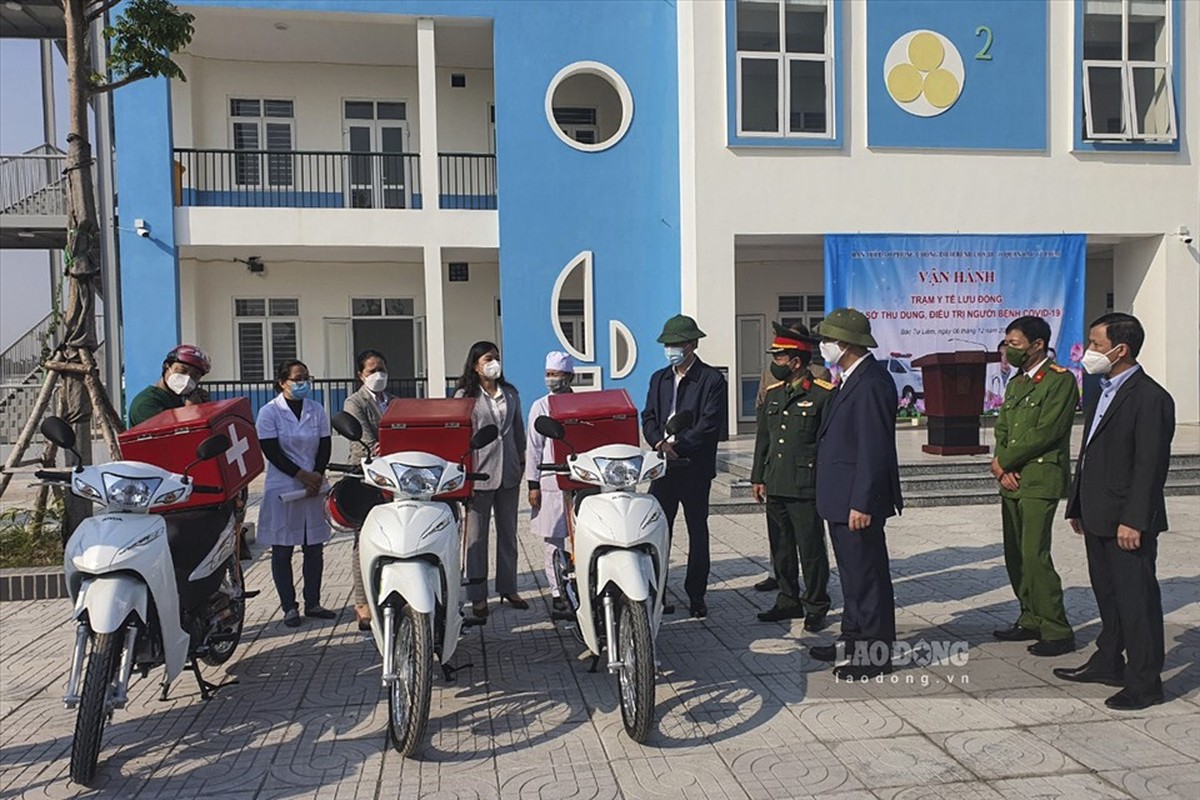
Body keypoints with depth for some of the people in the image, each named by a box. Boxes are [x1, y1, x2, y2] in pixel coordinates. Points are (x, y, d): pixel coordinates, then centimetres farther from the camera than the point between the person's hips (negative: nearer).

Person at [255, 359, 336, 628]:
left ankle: (313, 603, 18)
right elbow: (271, 451, -9)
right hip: (282, 489, -4)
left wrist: (317, 477, -10)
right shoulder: (269, 412, -4)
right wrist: (301, 475, -14)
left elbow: (325, 446, 6)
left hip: (314, 487, 4)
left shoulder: (317, 410, 8)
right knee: (282, 550, 2)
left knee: (315, 548, 7)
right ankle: (289, 607, 12)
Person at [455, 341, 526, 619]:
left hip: (508, 471, 5)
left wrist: (522, 461, 12)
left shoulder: (510, 393, 11)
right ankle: (478, 596, 9)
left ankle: (508, 587, 26)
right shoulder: (465, 396, -3)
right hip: (479, 471, -5)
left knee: (508, 532, 14)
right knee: (476, 535, 1)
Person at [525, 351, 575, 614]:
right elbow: (533, 447, 2)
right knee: (554, 540, 4)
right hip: (551, 482, -1)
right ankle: (557, 592, 13)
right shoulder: (540, 406, 4)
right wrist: (533, 484, -3)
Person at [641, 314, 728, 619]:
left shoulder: (712, 380, -3)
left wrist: (677, 446, -18)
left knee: (697, 533, 6)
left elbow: (711, 425, -12)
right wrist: (659, 443, -11)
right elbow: (648, 418, 9)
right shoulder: (659, 379, 15)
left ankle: (696, 596, 16)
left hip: (695, 467, -4)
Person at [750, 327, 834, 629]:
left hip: (806, 487, -6)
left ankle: (816, 607, 17)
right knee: (780, 548, 14)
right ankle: (788, 601, 28)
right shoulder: (773, 392, 13)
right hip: (775, 486, 7)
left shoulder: (823, 393, -8)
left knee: (811, 550, 3)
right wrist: (758, 477, 15)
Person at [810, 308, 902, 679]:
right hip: (842, 499, 11)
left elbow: (874, 449, -23)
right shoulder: (852, 379, 13)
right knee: (853, 574, 20)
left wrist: (861, 504, -24)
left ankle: (876, 654, 12)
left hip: (858, 502, -11)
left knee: (867, 575, 1)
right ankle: (854, 641, 33)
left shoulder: (871, 383, -19)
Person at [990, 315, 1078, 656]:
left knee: (1034, 556, -10)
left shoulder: (1060, 380, -9)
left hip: (1041, 480, -8)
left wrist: (1003, 460, -9)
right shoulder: (1016, 381, 17)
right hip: (1012, 481, 8)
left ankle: (1057, 632, 0)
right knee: (1015, 555, 11)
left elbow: (1045, 432, -17)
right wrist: (1003, 470, -3)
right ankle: (1031, 620, 23)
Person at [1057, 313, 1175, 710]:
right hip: (1098, 516, 9)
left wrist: (1133, 521, -21)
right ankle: (1108, 662, 33)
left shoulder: (1150, 397, -15)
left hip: (1127, 521, -9)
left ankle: (1144, 682, 13)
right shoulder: (1105, 392, 14)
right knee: (1107, 594, 19)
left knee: (1136, 599, 1)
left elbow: (1150, 465, -19)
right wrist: (1077, 506, 16)